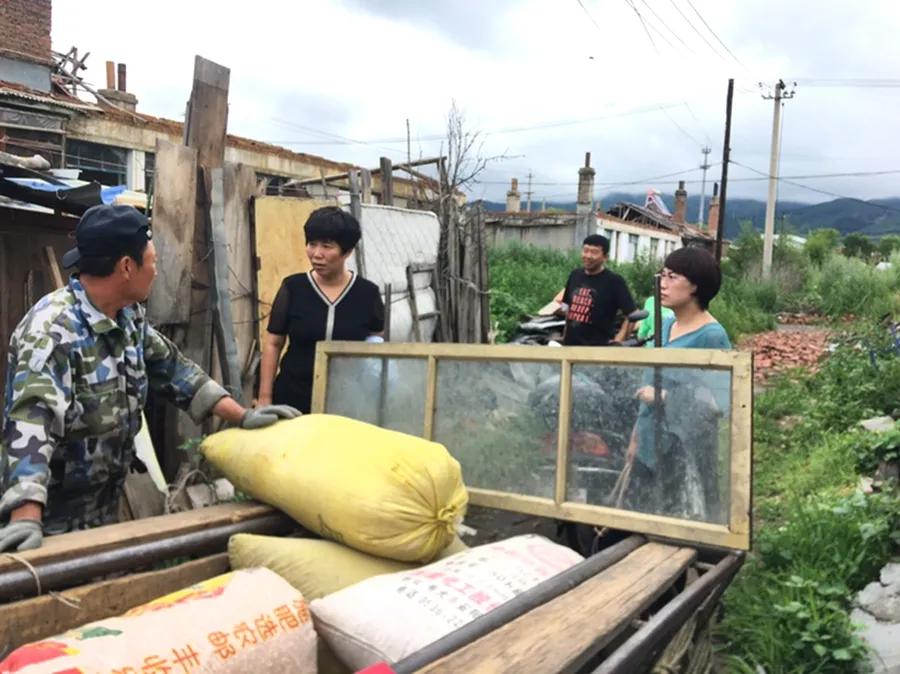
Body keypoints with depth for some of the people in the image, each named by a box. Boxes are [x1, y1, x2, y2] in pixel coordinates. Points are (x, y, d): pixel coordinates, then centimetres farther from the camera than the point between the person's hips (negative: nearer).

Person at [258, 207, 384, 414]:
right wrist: (265, 397, 0)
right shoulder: (292, 288, -1)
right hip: (293, 399, 0)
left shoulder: (368, 293, -1)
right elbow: (273, 344, 4)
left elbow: (377, 348, 13)